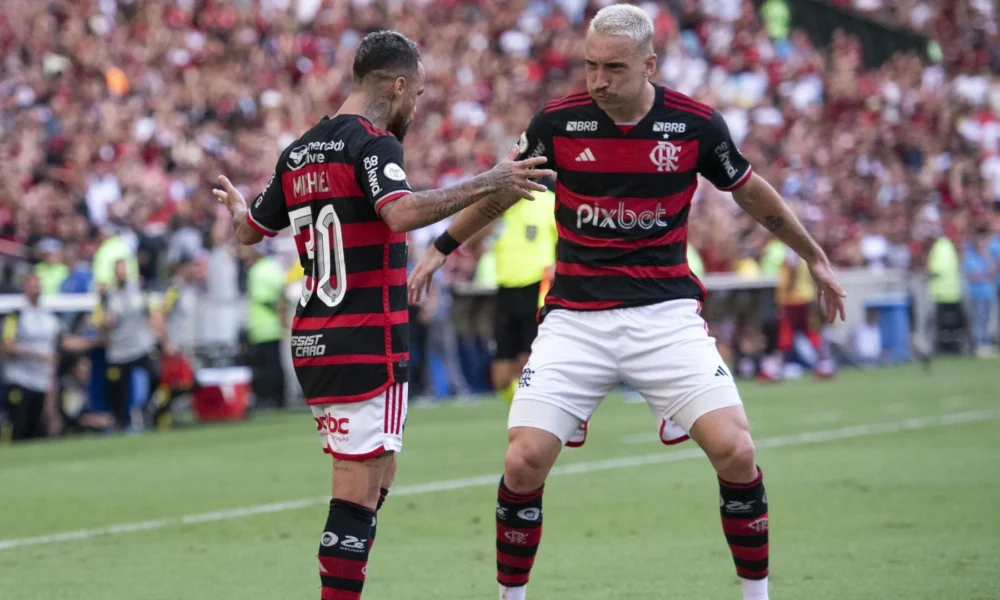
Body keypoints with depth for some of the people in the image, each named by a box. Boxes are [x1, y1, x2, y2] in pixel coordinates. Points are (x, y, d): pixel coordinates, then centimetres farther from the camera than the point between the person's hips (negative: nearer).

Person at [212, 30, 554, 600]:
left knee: (375, 481, 16)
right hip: (367, 345, -8)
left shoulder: (299, 152, 13)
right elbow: (401, 213, -29)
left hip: (313, 340, 8)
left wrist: (237, 207, 48)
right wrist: (488, 183, -25)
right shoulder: (373, 142, -10)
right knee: (359, 496, -7)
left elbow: (251, 231, 25)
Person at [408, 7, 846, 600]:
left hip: (666, 313, 0)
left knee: (736, 452, -15)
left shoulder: (696, 124, -5)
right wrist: (442, 248, 22)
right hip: (575, 318, 0)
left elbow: (752, 192, 13)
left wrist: (815, 258, 23)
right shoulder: (558, 121, -4)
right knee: (524, 462, -13)